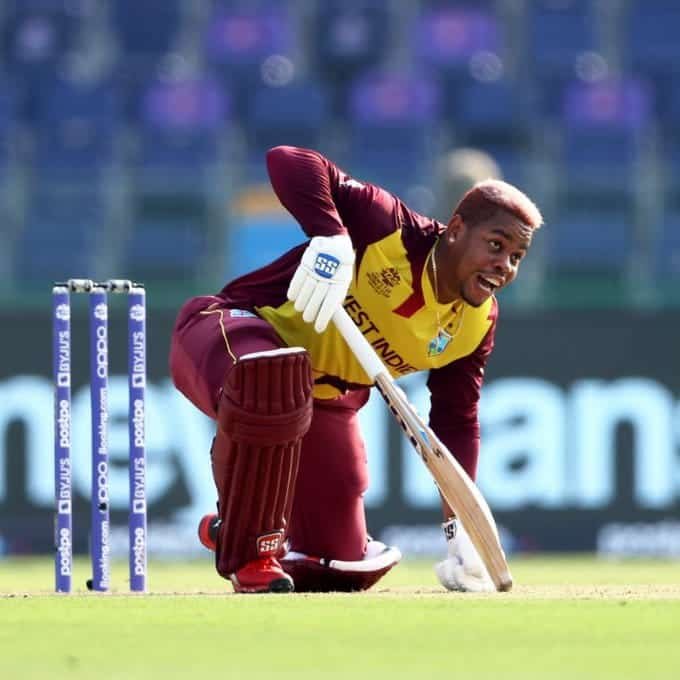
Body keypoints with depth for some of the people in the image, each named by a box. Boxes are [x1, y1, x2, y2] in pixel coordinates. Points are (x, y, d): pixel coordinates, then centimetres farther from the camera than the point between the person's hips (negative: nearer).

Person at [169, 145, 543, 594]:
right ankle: (248, 552, -24)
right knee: (269, 379, -46)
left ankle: (231, 533, 36)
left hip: (323, 400, 7)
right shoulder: (393, 231, -23)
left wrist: (460, 533, -4)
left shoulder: (476, 325, -2)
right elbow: (290, 163, -30)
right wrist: (330, 237, -47)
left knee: (345, 570, 2)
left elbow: (456, 422, 4)